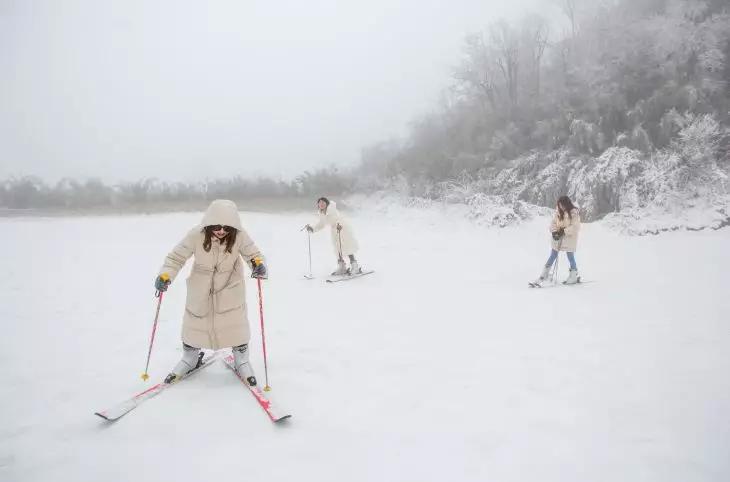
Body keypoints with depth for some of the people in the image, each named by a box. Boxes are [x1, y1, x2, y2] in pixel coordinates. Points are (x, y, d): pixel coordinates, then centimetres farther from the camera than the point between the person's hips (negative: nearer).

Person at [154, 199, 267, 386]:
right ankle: (189, 359, 43)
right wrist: (165, 275, -33)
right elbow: (176, 257, -17)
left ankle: (242, 361, 30)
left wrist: (259, 264, -36)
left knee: (237, 327, 2)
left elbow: (253, 254, -13)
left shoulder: (239, 236, -26)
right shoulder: (196, 235, -27)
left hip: (230, 290, -1)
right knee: (193, 325, 15)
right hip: (200, 291, 1)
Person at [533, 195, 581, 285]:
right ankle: (544, 275, 14)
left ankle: (574, 276, 21)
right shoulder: (558, 212, 1)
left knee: (570, 257, 5)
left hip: (569, 239, -5)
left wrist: (564, 231, -22)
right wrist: (554, 232, -12)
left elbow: (575, 227, -17)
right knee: (552, 256, 9)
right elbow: (553, 223, 4)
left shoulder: (574, 213, -13)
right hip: (557, 238, 5)